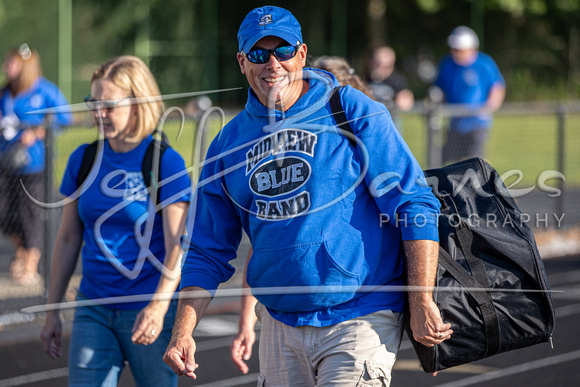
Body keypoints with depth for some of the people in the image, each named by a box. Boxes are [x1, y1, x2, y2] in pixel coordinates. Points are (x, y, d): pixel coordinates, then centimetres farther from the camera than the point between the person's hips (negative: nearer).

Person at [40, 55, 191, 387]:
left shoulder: (165, 162, -8)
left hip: (149, 311, -4)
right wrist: (53, 311, 13)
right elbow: (68, 239, 13)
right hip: (93, 311, 4)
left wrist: (158, 307, -27)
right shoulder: (84, 159, 6)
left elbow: (177, 247, -14)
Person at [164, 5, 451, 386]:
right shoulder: (228, 145, 9)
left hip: (359, 319, -5)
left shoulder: (355, 113, -4)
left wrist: (422, 303, -16)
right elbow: (207, 253, 14)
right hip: (280, 323, 5)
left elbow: (414, 206, -9)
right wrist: (182, 333, 1)